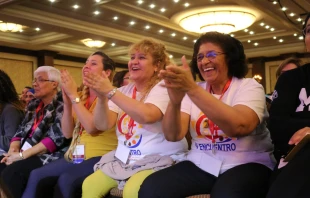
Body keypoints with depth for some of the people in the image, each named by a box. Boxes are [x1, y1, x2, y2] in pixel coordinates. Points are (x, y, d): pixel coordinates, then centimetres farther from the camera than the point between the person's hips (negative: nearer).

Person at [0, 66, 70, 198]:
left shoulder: (62, 105, -7)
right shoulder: (34, 105, 18)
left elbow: (56, 138, -18)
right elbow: (21, 131, 15)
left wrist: (22, 155, -18)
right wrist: (13, 150, -6)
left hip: (49, 155, -7)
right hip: (24, 153, 7)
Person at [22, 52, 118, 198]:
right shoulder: (82, 97, 12)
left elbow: (92, 127, -22)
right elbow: (67, 133, 7)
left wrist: (74, 95, -17)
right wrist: (67, 103, -6)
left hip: (101, 157, -7)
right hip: (76, 156, 7)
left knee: (65, 180, -29)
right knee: (36, 176, -12)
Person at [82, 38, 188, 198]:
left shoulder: (163, 87, -7)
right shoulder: (124, 91, 11)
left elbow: (146, 115, -28)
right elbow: (102, 125, 1)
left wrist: (110, 91, -25)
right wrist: (102, 96, -16)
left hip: (158, 159, -5)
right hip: (124, 158, 6)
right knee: (89, 185, -11)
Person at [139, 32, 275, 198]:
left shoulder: (249, 86, -1)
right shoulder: (193, 90, 8)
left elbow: (239, 127, -24)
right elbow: (173, 135, -5)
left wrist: (192, 88, -30)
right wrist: (175, 101, -25)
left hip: (246, 165, -3)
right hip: (201, 165, 4)